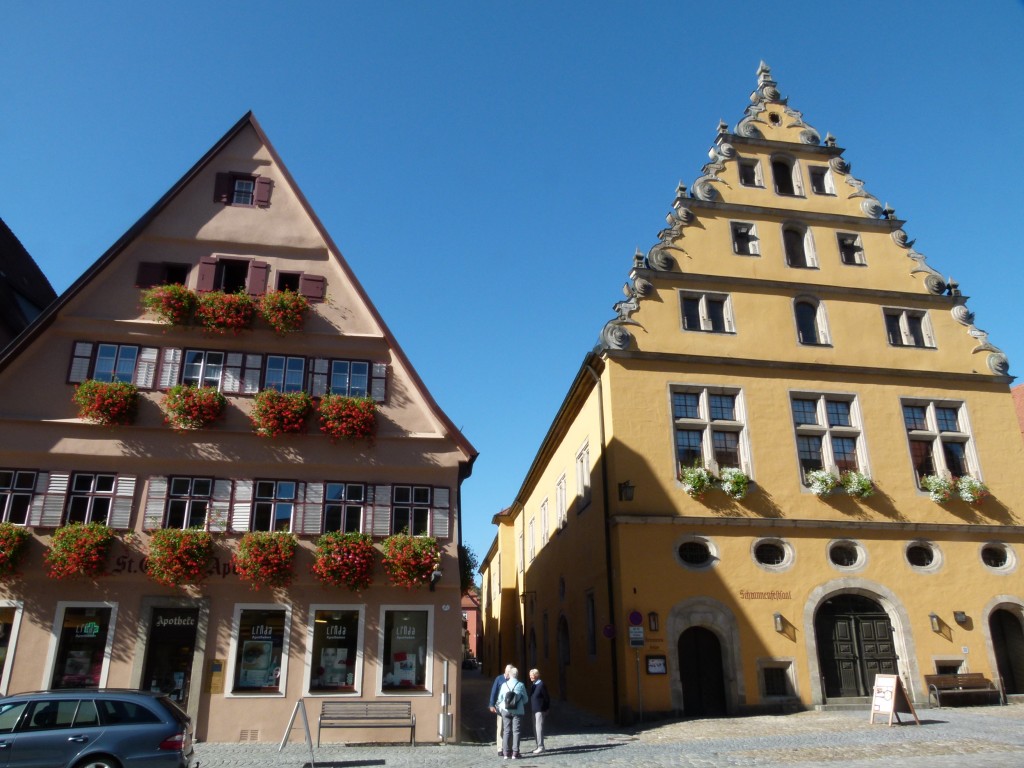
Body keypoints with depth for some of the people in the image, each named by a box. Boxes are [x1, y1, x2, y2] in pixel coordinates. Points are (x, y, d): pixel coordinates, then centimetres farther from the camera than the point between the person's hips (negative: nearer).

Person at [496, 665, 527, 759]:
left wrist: (499, 707, 22)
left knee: (507, 731, 9)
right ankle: (515, 753, 1)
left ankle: (506, 753, 9)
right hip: (518, 711, -2)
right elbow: (525, 699, -2)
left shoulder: (504, 685, -5)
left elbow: (499, 699, 3)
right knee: (516, 731, 4)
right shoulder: (521, 685, -10)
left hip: (506, 711, 2)